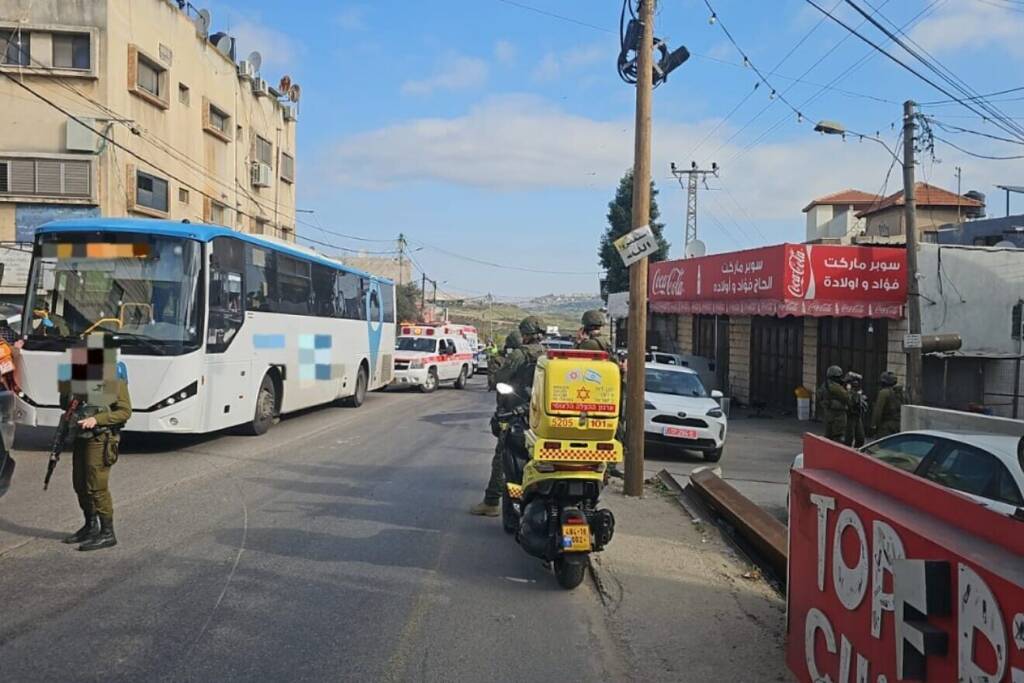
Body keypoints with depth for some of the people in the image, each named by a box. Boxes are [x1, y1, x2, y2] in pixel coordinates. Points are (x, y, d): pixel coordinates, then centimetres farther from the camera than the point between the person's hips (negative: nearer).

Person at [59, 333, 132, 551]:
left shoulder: (114, 379, -12)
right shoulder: (83, 375, 11)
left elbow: (125, 411, -15)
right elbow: (66, 404, 20)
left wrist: (96, 419, -25)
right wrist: (67, 393, -2)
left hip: (101, 439, -8)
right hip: (81, 437, 8)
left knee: (96, 486, -7)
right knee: (80, 484, 14)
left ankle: (107, 533, 1)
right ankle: (90, 527, 29)